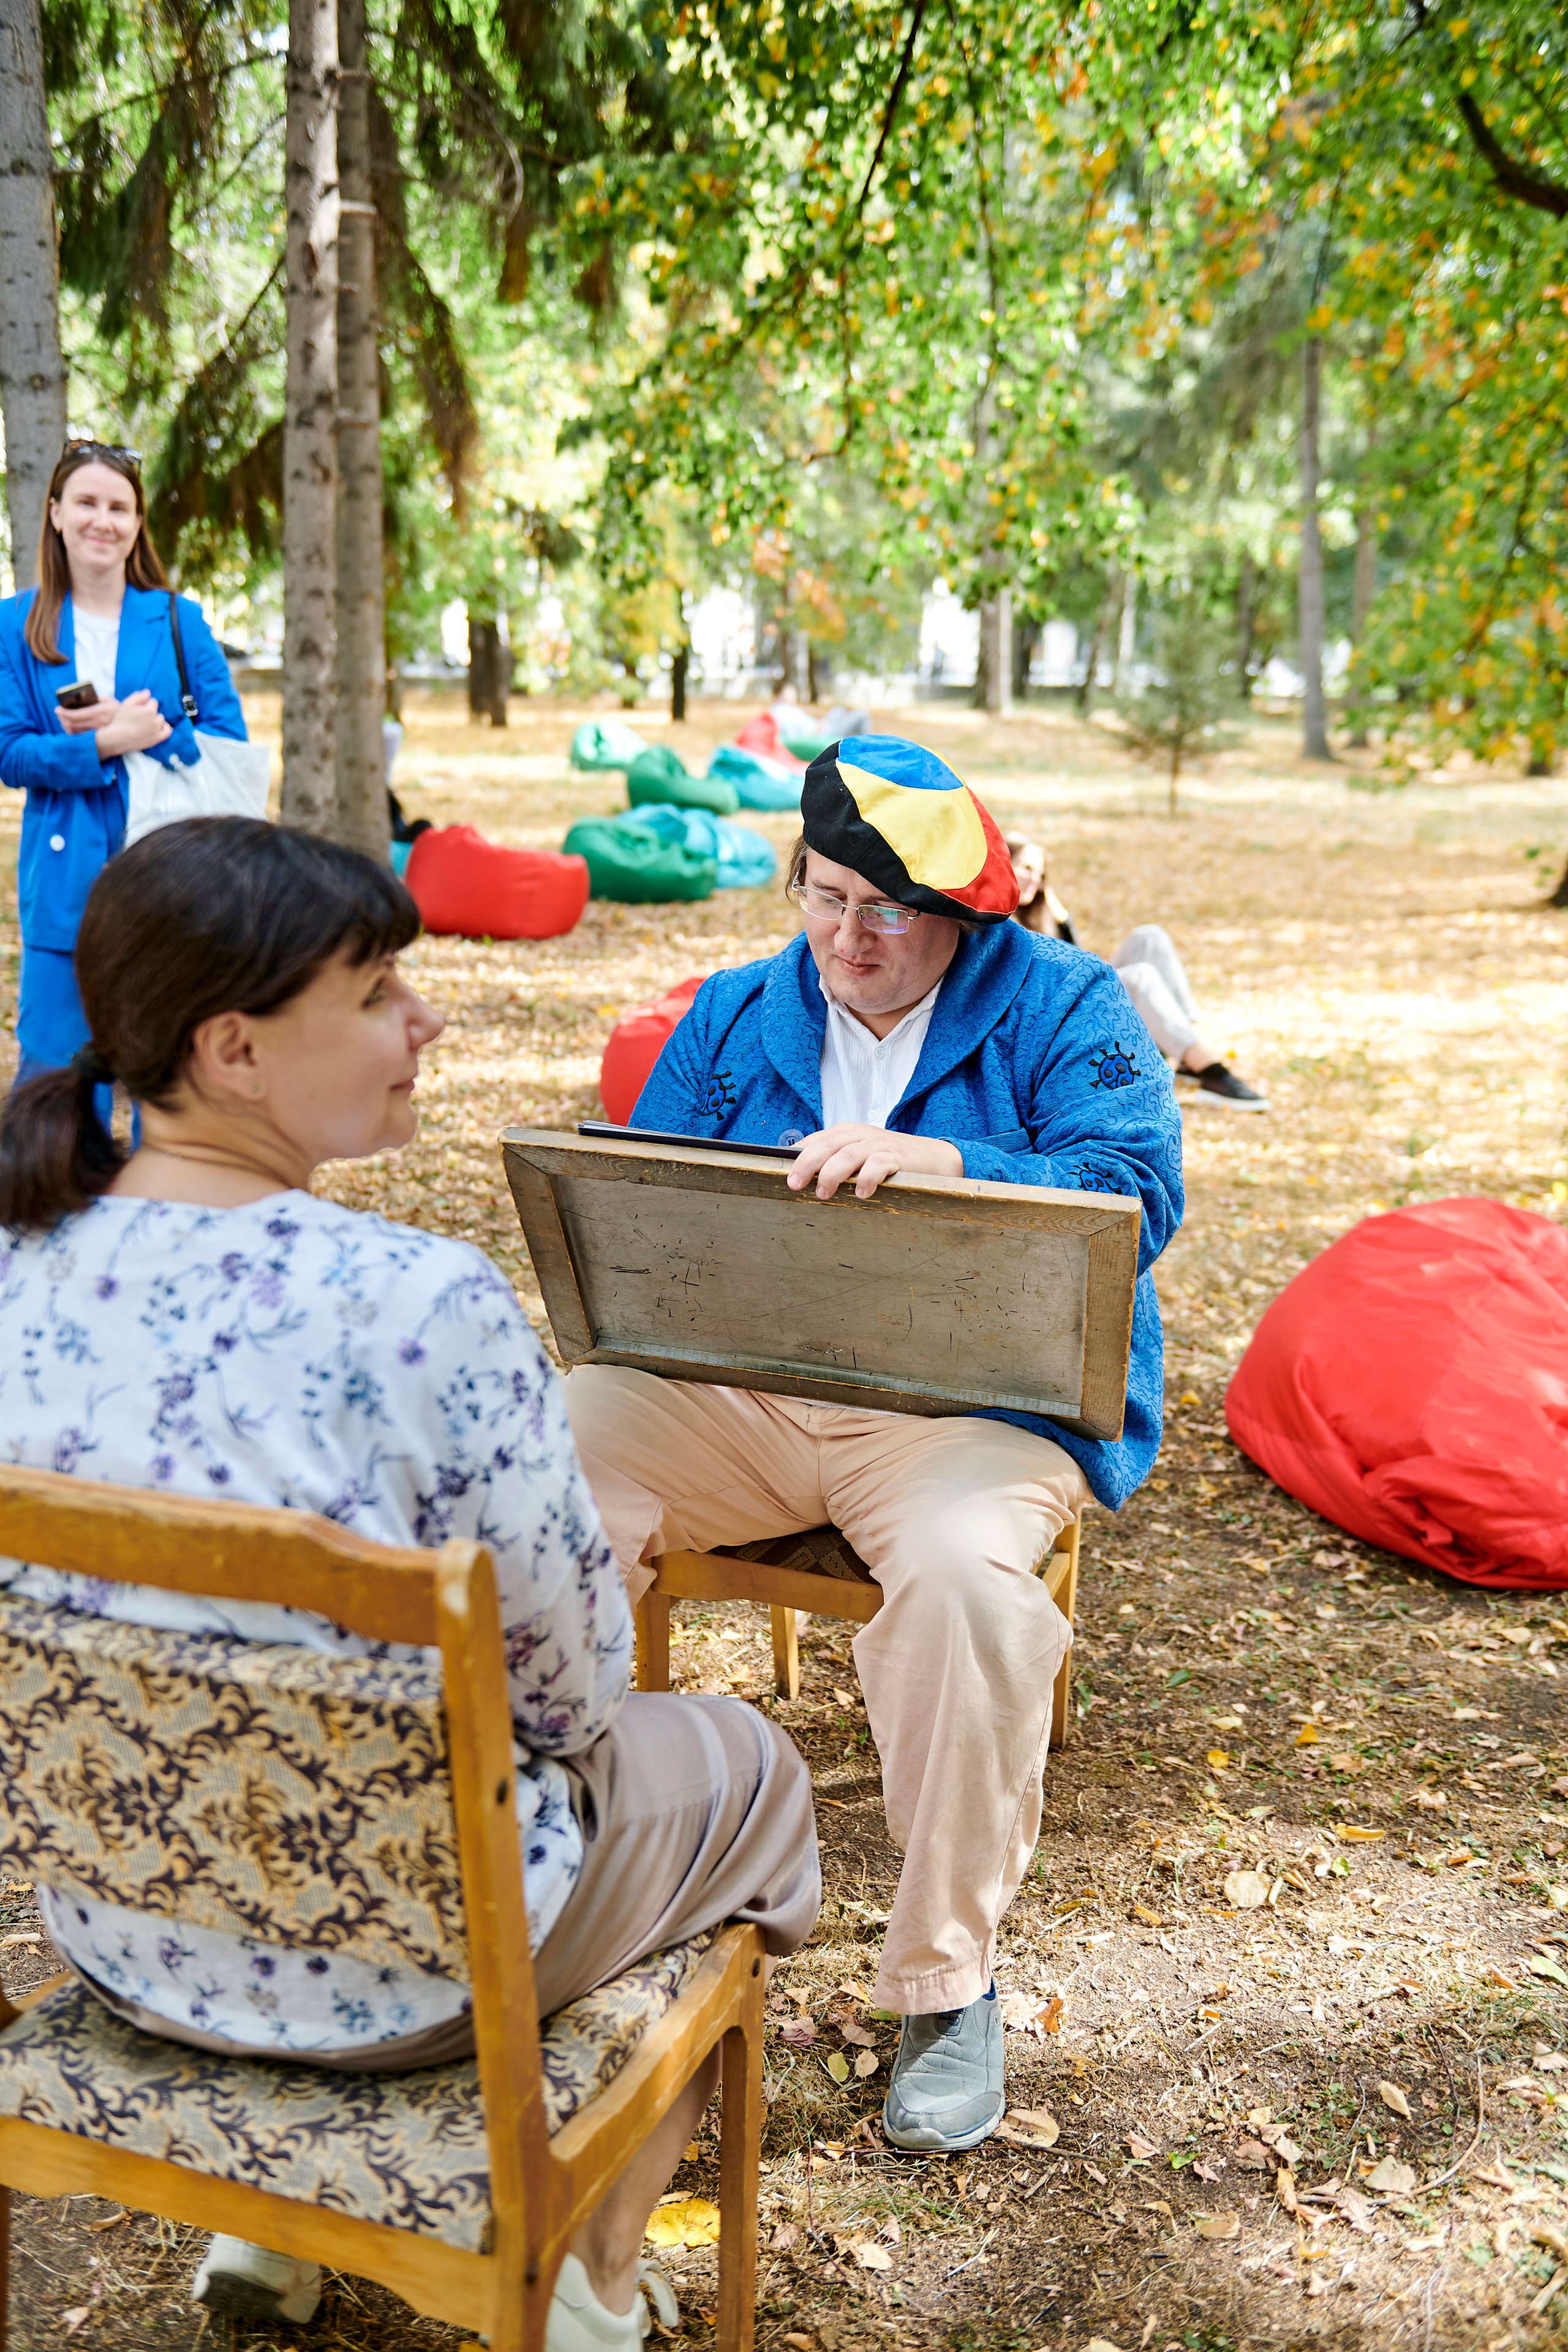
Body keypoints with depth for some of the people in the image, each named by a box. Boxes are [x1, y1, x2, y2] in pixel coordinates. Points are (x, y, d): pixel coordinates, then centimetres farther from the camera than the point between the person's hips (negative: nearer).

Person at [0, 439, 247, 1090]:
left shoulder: (179, 620, 6)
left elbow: (230, 740, 2)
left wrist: (140, 731, -12)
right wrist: (104, 745, -17)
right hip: (66, 877, 0)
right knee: (53, 1066, 0)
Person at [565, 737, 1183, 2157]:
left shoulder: (1063, 1007, 3)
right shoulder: (734, 1015, 17)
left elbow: (1135, 1195, -12)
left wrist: (939, 1162, -27)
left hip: (972, 1394, -3)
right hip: (730, 1387, 4)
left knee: (965, 1570, -35)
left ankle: (947, 1982, -13)